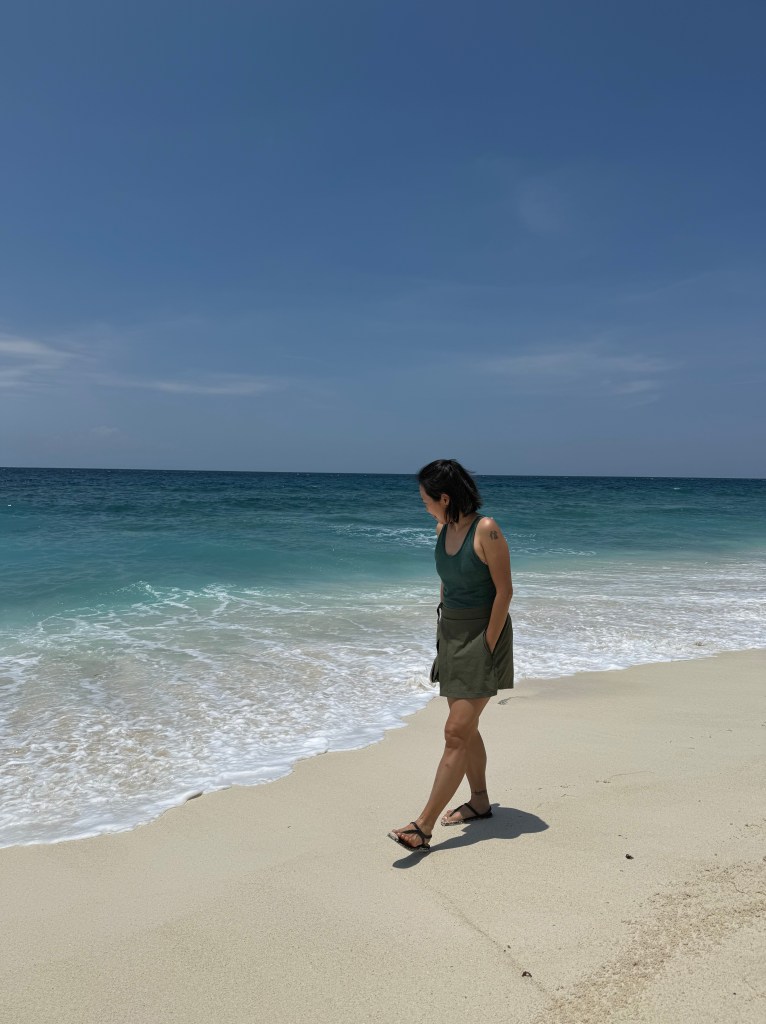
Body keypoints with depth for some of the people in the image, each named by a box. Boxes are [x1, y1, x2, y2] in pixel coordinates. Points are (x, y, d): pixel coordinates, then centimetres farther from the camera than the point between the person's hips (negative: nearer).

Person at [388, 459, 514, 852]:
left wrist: (486, 647, -17)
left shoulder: (486, 530, -19)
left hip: (482, 634, -8)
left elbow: (504, 591, -17)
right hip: (452, 634, 9)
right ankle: (479, 801, 34)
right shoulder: (443, 528, 5)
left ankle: (423, 826, -5)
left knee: (456, 732, -7)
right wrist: (441, 632, 13)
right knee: (465, 726, 17)